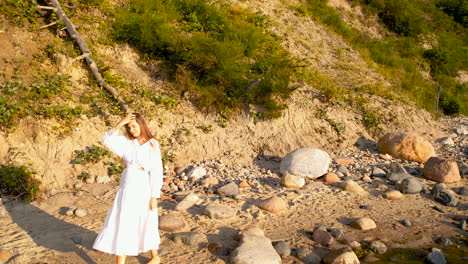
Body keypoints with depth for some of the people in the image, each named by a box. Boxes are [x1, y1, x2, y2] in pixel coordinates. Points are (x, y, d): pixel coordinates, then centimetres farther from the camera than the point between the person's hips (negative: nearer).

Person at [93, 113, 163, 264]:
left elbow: (156, 171, -9)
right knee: (121, 225, 1)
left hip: (144, 189, -3)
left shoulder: (153, 145, -7)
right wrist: (120, 123, -21)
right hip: (127, 189, 3)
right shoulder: (126, 141, 3)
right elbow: (107, 141, -14)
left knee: (146, 225, 11)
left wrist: (154, 197, -11)